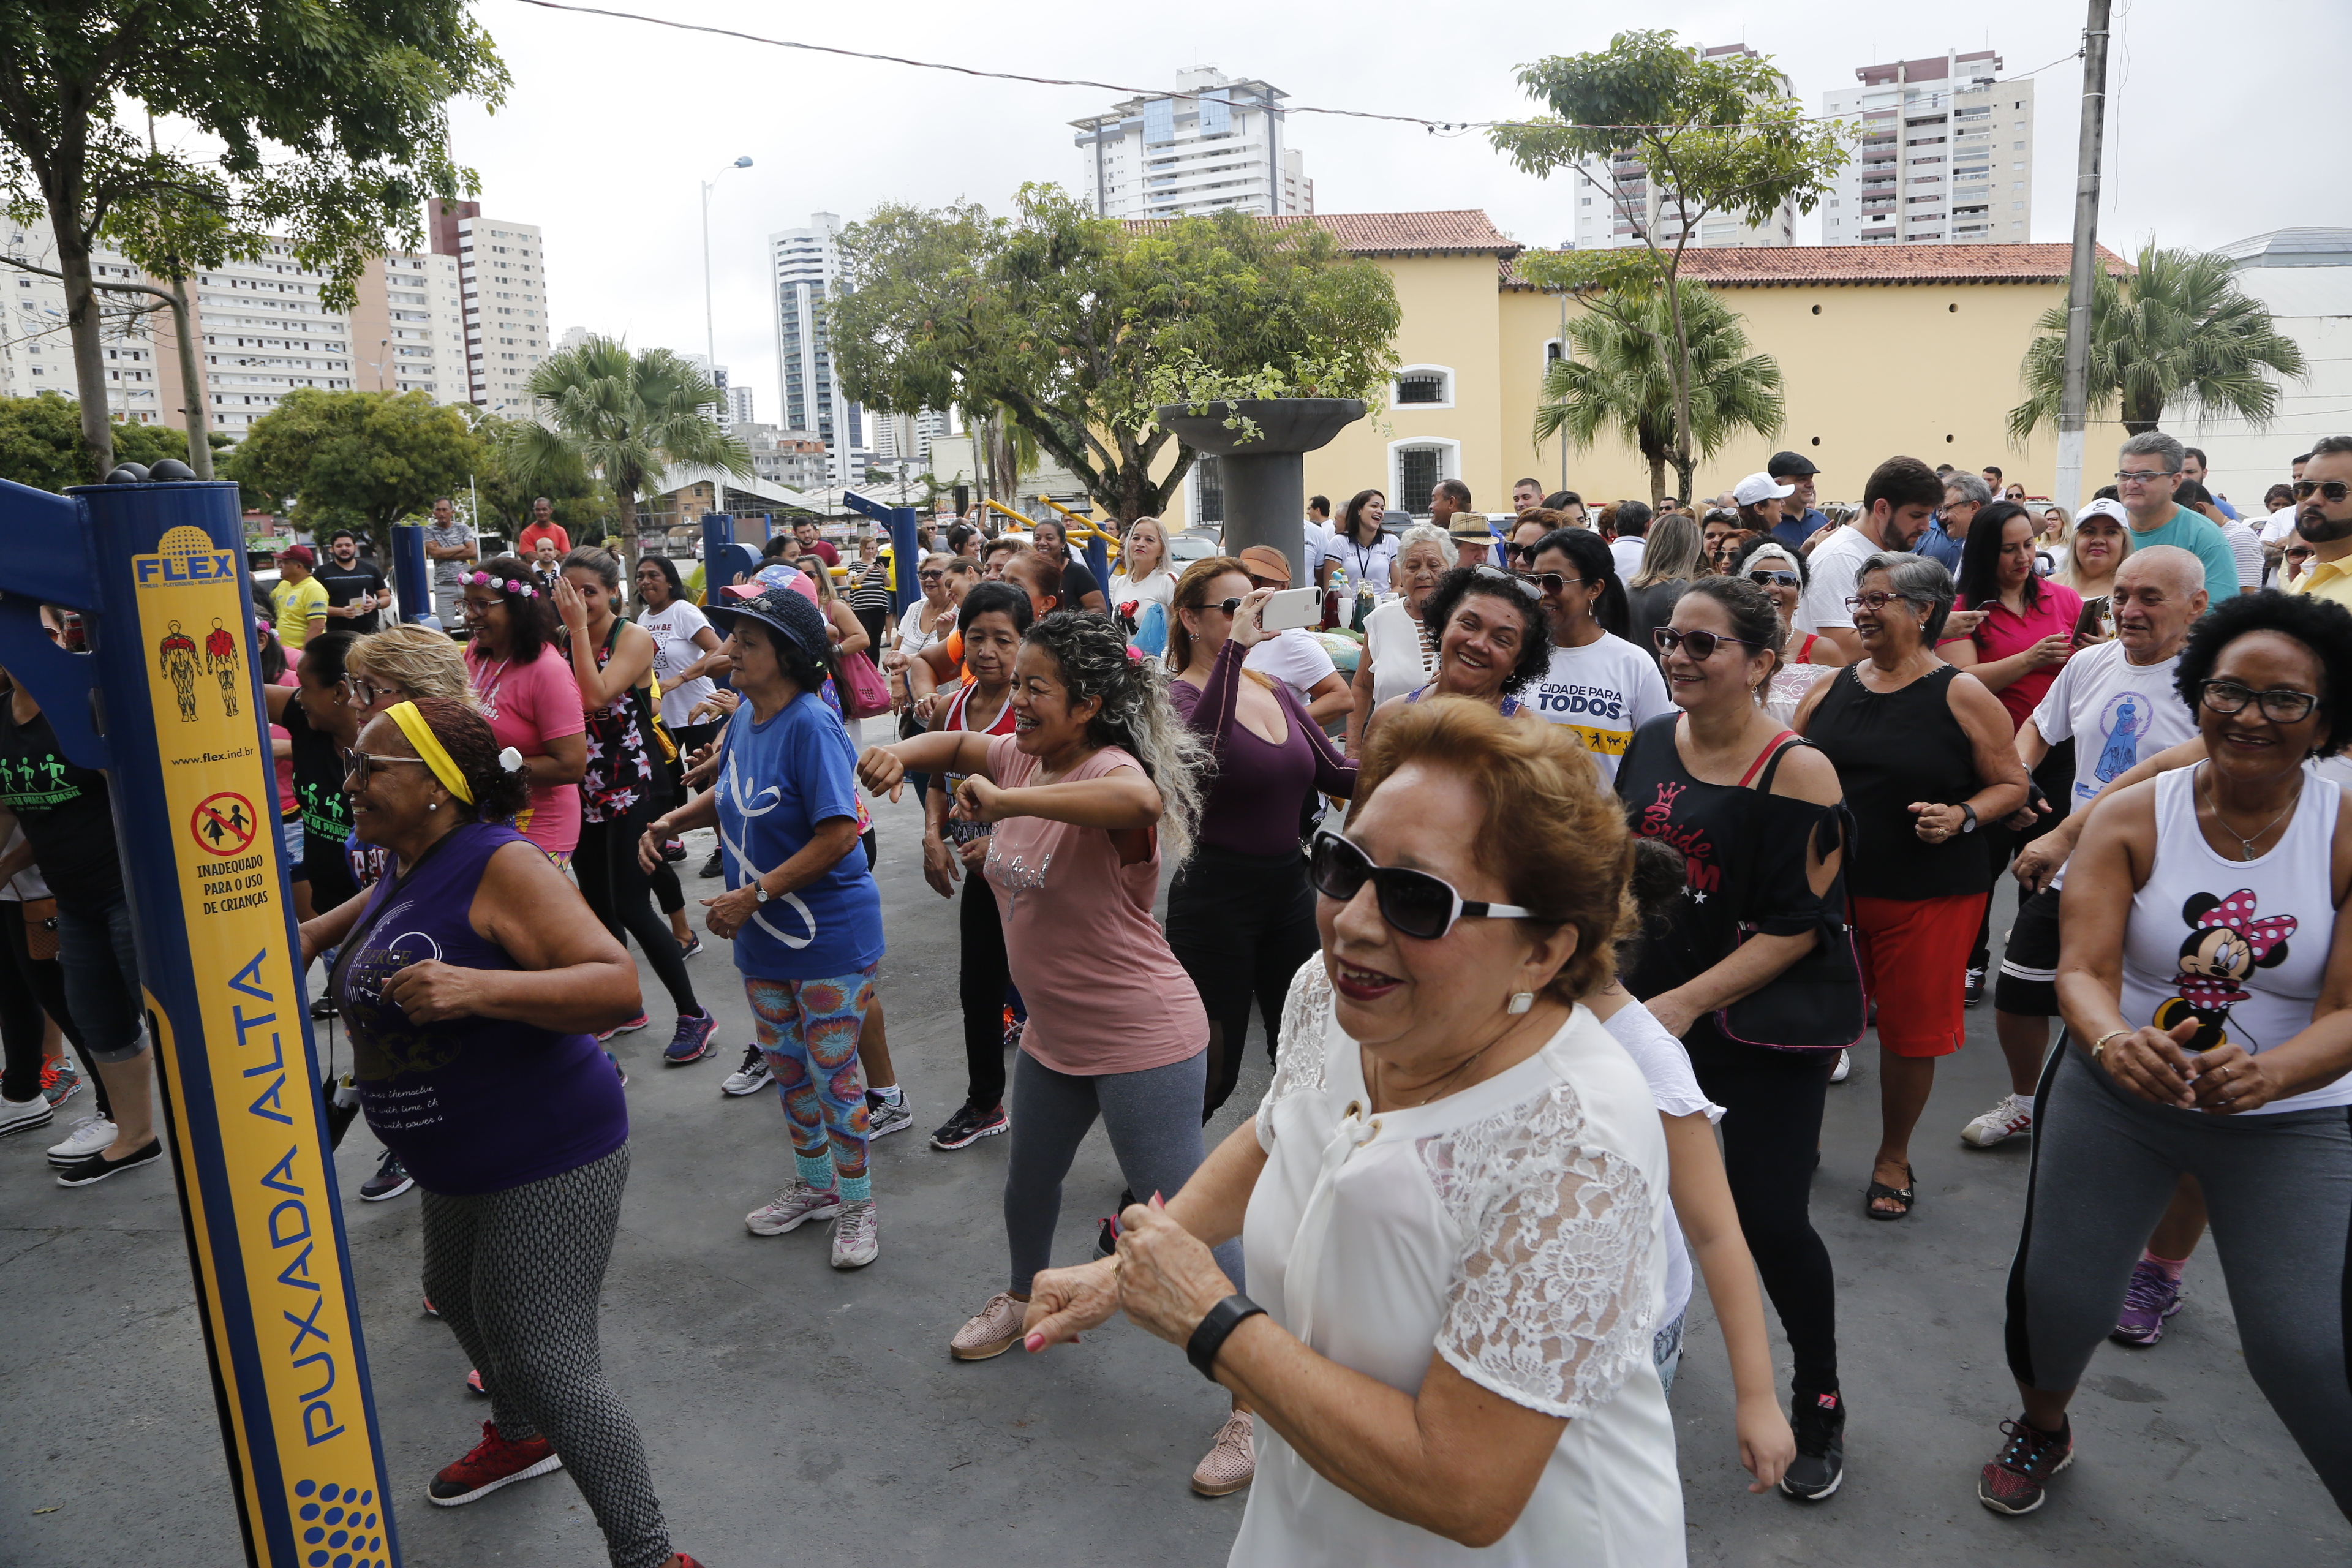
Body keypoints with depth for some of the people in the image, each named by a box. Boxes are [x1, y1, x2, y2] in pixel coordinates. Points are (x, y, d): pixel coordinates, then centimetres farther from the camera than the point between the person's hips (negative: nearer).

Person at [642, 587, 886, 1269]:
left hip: (829, 936, -8)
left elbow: (838, 834, -27)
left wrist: (754, 895, -24)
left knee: (834, 1071, 4)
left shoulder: (811, 724, -22)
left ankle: (857, 1205, 23)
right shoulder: (745, 715, 2)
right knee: (786, 1066, 20)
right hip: (761, 937, 8)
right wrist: (673, 820, 2)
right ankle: (813, 1184, 40)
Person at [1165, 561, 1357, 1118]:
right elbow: (1197, 750, -35)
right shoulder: (1180, 694, -11)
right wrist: (1234, 649, -36)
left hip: (1290, 887, 7)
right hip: (1216, 898, -7)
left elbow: (1335, 774, 11)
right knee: (1212, 1072, 2)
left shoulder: (1275, 691, 9)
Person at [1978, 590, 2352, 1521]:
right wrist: (2114, 1041, -39)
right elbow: (2083, 970, -17)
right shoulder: (2131, 822, -9)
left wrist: (2267, 1074, -37)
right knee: (2053, 1295, 3)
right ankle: (2042, 1429, 35)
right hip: (2115, 1095, 1)